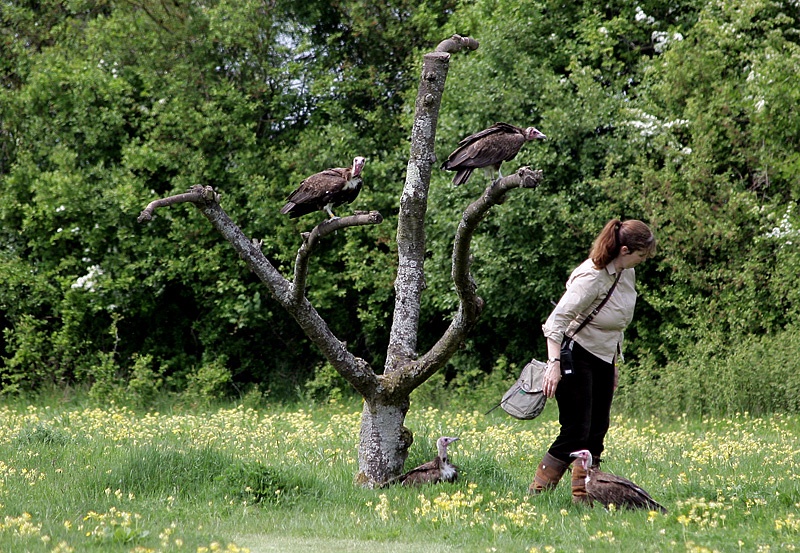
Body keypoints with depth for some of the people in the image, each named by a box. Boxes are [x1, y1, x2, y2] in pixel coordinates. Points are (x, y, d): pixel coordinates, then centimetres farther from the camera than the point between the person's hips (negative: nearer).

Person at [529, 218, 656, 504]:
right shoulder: (592, 277, -23)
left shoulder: (627, 274, 4)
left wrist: (614, 364, 21)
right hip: (575, 355, -9)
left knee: (597, 430, 6)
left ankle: (583, 496, 11)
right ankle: (537, 493, -7)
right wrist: (554, 363, -32)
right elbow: (557, 319, -25)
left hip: (603, 357, 9)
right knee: (576, 431, -12)